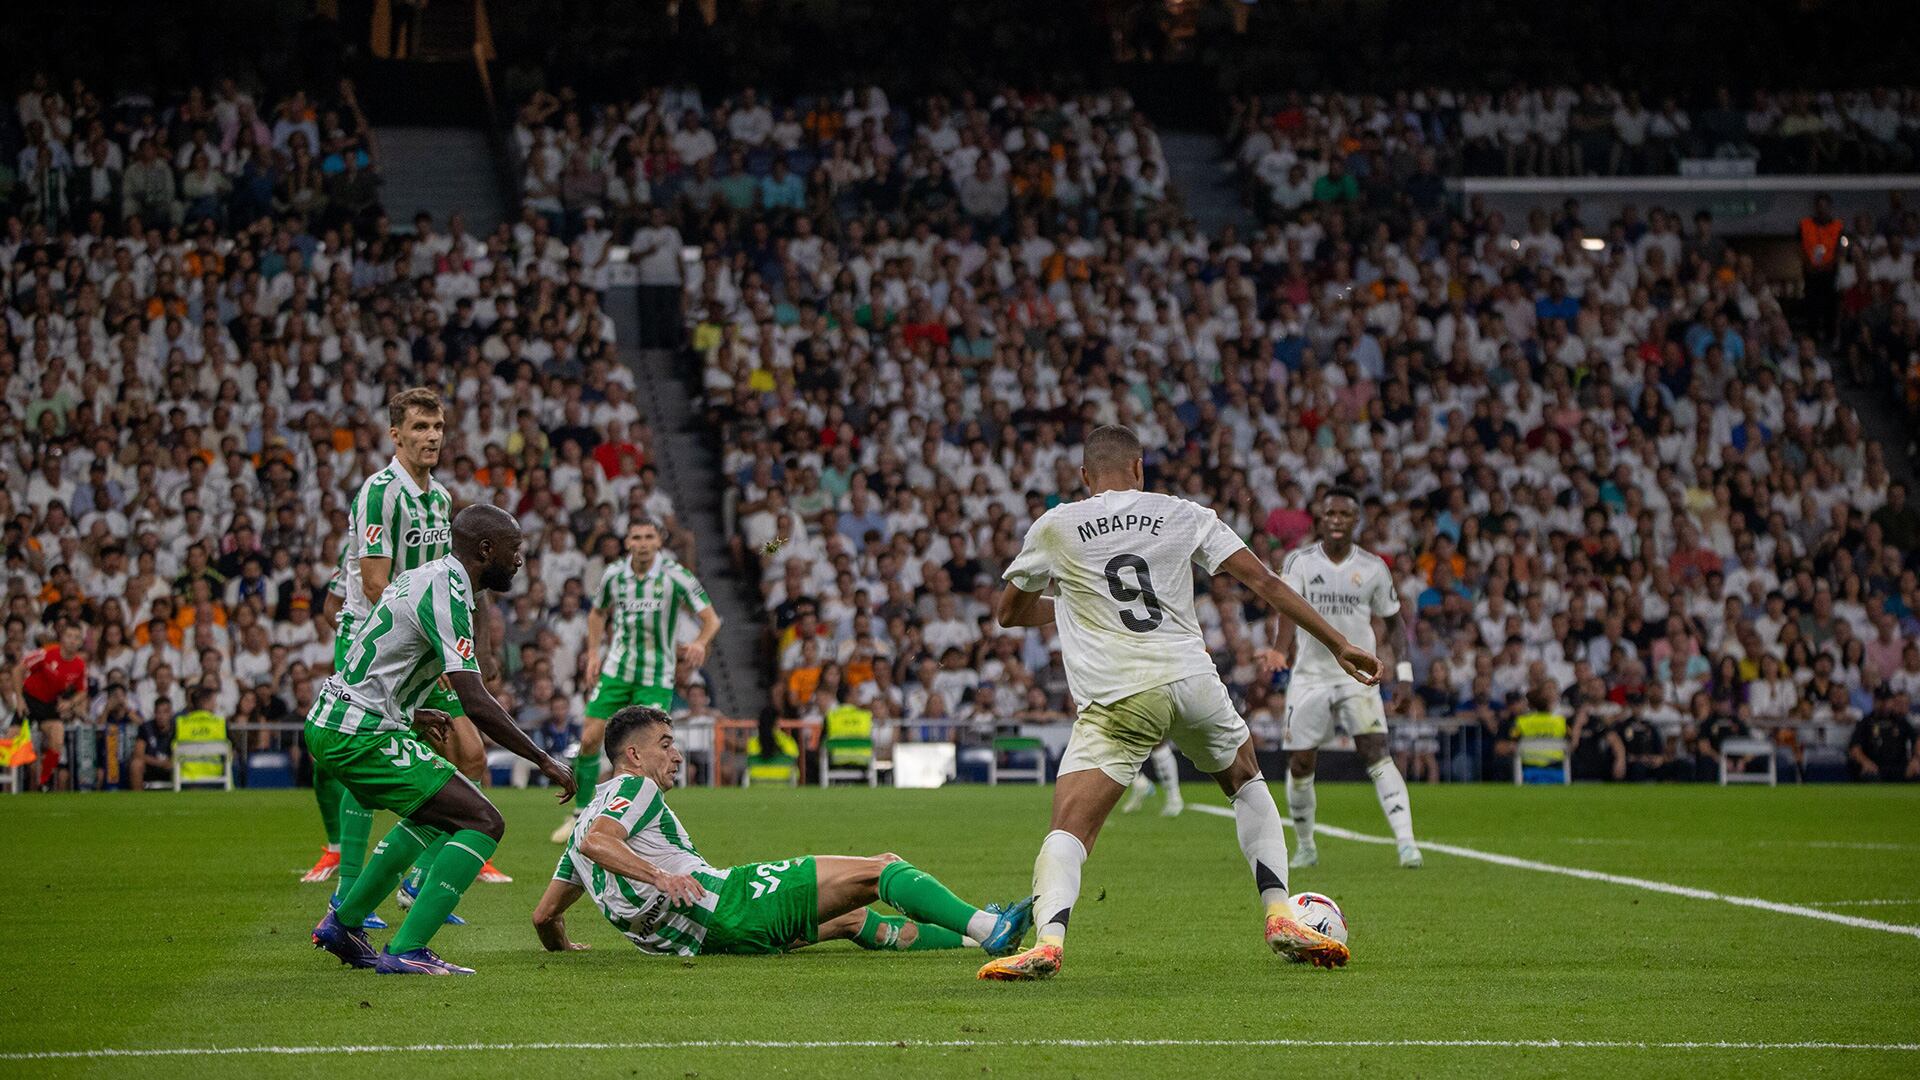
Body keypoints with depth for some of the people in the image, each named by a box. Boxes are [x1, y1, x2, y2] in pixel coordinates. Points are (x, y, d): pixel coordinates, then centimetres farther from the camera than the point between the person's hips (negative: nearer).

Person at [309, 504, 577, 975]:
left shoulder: (424, 576, 13)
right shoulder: (446, 594, -18)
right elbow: (477, 704, -25)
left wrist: (409, 714, 39)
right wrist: (545, 762, -17)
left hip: (328, 724, 10)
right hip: (360, 735, -10)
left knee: (436, 812, 30)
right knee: (483, 823, -11)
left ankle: (342, 924, 31)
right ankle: (405, 950, -15)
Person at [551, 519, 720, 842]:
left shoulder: (675, 576, -12)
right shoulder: (613, 574, -1)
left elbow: (710, 618, -11)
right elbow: (598, 613, 19)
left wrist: (700, 643, -31)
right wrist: (594, 651, 6)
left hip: (656, 677, -3)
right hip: (616, 669, 3)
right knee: (589, 739, -3)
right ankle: (580, 813, 14)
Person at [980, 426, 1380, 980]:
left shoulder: (1055, 527, 10)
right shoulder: (1184, 515, 12)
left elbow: (1008, 612, 23)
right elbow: (1263, 581, 8)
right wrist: (1338, 643, 11)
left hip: (1117, 699, -2)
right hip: (1192, 680, 2)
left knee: (1069, 829, -6)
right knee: (1247, 782, 29)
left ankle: (1048, 939, -33)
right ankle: (1281, 919, 19)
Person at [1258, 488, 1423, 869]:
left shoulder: (1372, 567, 1)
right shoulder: (1299, 561, -3)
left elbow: (1393, 620, 12)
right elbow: (1288, 608, -19)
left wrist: (1404, 666, -1)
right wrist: (1280, 650, -37)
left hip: (1358, 675, -1)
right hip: (1310, 675, 1)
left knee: (1376, 752, -18)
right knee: (1300, 764, 4)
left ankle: (1406, 841, -24)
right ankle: (1305, 846, 25)